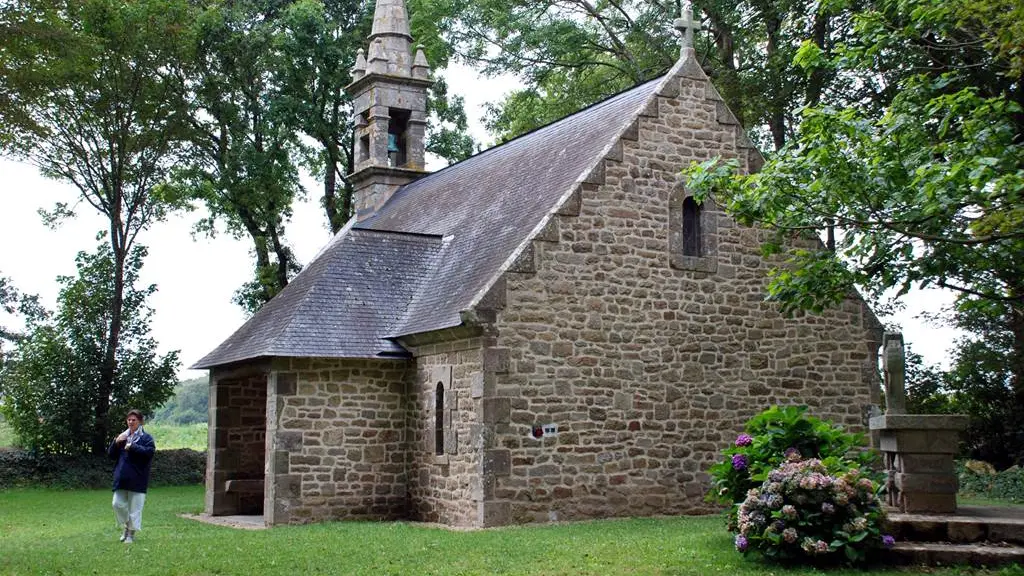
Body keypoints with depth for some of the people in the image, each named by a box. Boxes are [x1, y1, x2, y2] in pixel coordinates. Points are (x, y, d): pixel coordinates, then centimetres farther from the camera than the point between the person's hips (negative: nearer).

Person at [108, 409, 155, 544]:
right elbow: (110, 454, 12)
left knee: (135, 507, 0)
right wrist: (116, 442, -6)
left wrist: (132, 446, -19)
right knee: (117, 504, 4)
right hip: (121, 478, 5)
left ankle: (131, 533, 12)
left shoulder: (146, 438, -2)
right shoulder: (123, 436, 15)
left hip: (137, 480, -5)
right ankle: (125, 527, 24)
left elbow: (150, 452, -18)